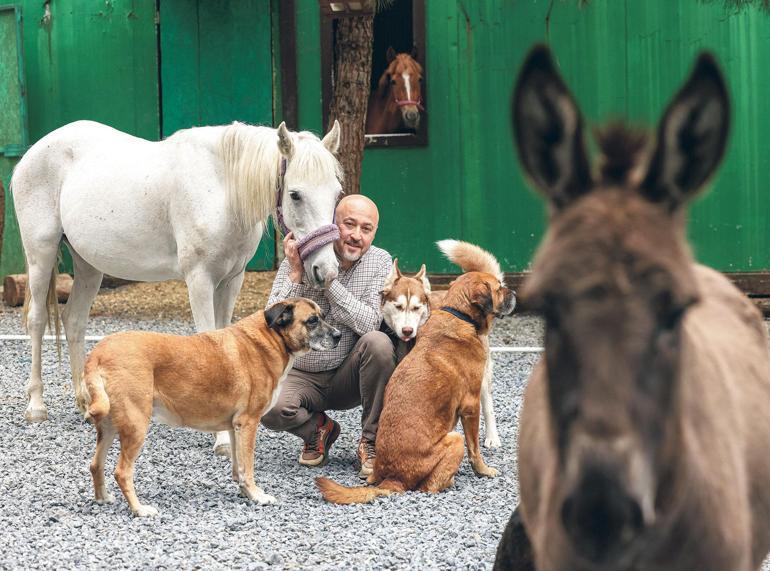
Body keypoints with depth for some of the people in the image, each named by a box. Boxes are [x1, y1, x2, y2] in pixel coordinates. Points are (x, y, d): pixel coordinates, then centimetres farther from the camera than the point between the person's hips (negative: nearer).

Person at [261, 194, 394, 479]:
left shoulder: (380, 261, -6)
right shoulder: (296, 261, -8)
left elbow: (369, 323, -20)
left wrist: (328, 280, -24)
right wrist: (296, 275, -27)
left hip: (348, 377, 1)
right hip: (300, 377, -1)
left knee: (378, 342, -30)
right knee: (268, 408, -32)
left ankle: (371, 443, -16)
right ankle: (318, 429, 5)